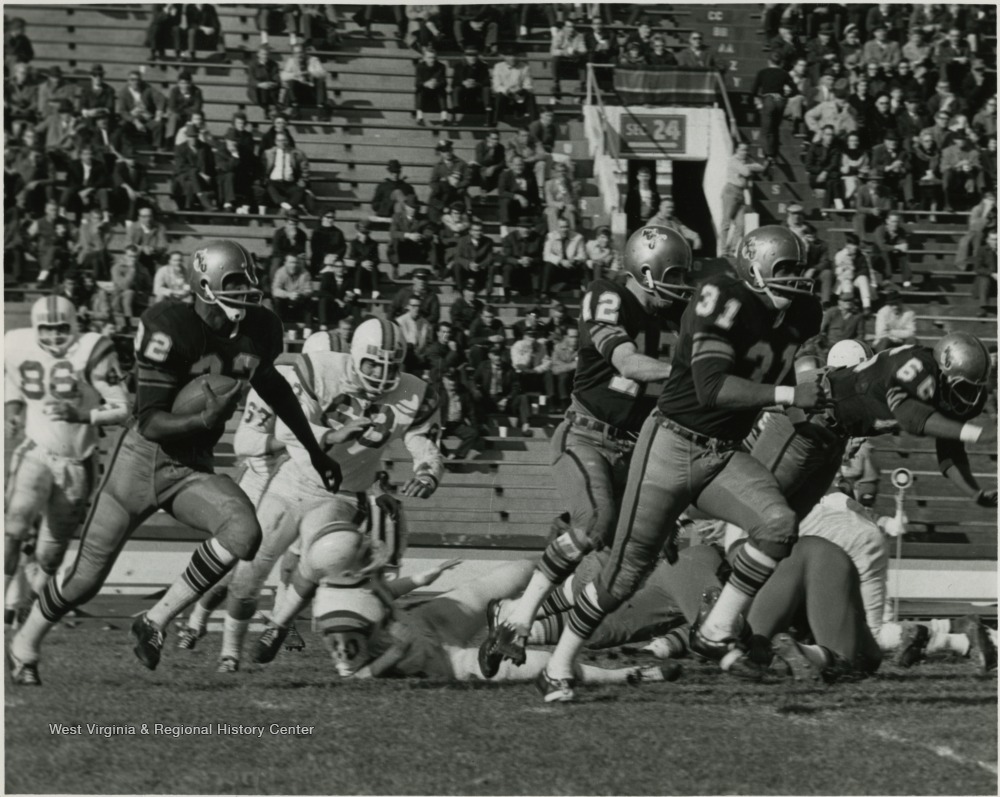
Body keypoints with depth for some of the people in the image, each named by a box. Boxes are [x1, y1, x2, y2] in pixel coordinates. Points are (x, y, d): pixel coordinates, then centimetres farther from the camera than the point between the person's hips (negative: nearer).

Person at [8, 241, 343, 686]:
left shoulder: (257, 332, -5)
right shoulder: (171, 330, -23)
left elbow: (271, 386, 18)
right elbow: (151, 423, -23)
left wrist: (314, 451, 24)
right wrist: (205, 419, -41)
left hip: (192, 469, 4)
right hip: (142, 460, -4)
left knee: (243, 532, -26)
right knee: (86, 579, 3)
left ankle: (156, 622, -10)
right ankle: (24, 646, 32)